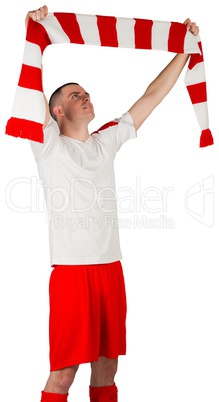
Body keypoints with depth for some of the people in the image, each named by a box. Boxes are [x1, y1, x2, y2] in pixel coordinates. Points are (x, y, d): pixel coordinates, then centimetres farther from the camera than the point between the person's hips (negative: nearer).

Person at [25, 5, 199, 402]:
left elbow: (152, 97, 18)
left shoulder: (106, 142, 15)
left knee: (106, 364, 11)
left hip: (111, 267, 5)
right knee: (64, 369, -4)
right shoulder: (49, 145, 1)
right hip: (71, 269, -5)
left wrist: (185, 48, 19)